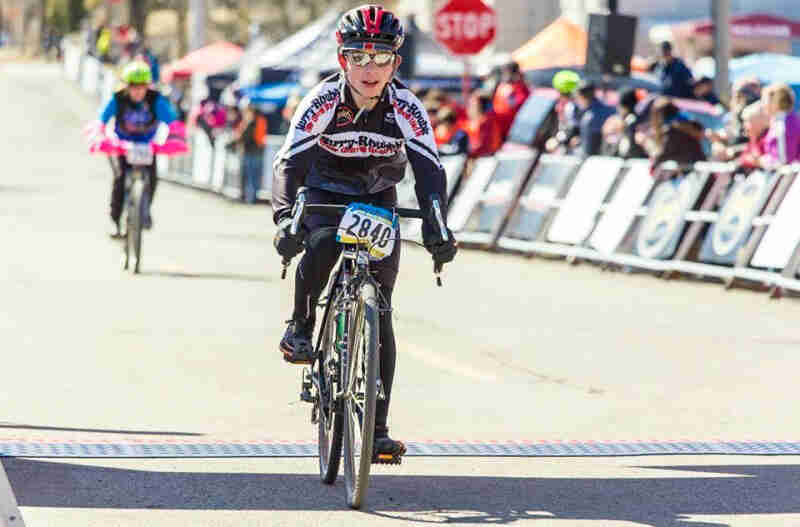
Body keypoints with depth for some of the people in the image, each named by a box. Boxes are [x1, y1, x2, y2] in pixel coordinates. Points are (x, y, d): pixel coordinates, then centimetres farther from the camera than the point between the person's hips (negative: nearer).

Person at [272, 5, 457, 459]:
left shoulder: (406, 107, -22)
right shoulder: (323, 101, -24)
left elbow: (429, 169, -28)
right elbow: (289, 164, -31)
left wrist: (436, 225, -45)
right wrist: (286, 218, -48)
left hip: (378, 200, 1)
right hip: (325, 194, -1)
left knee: (380, 314, -7)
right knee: (322, 245, -38)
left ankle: (378, 428, -5)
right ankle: (300, 329, -11)